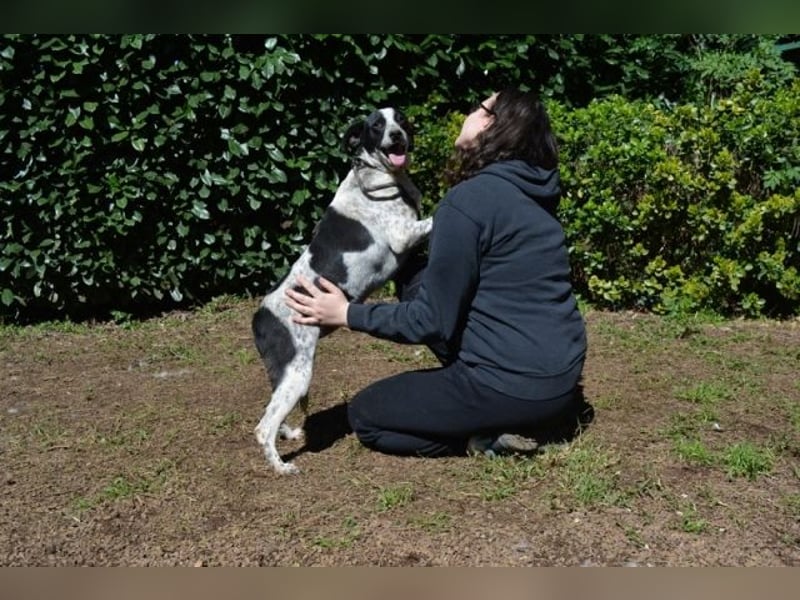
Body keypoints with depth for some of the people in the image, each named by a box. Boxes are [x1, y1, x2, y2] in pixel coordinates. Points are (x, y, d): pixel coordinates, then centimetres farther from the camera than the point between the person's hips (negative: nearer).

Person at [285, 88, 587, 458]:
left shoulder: (469, 199, -17)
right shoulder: (531, 195, 8)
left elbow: (434, 320, -14)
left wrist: (347, 314, -3)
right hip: (561, 376, 8)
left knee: (364, 414, 10)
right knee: (417, 286, 19)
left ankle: (487, 436, -1)